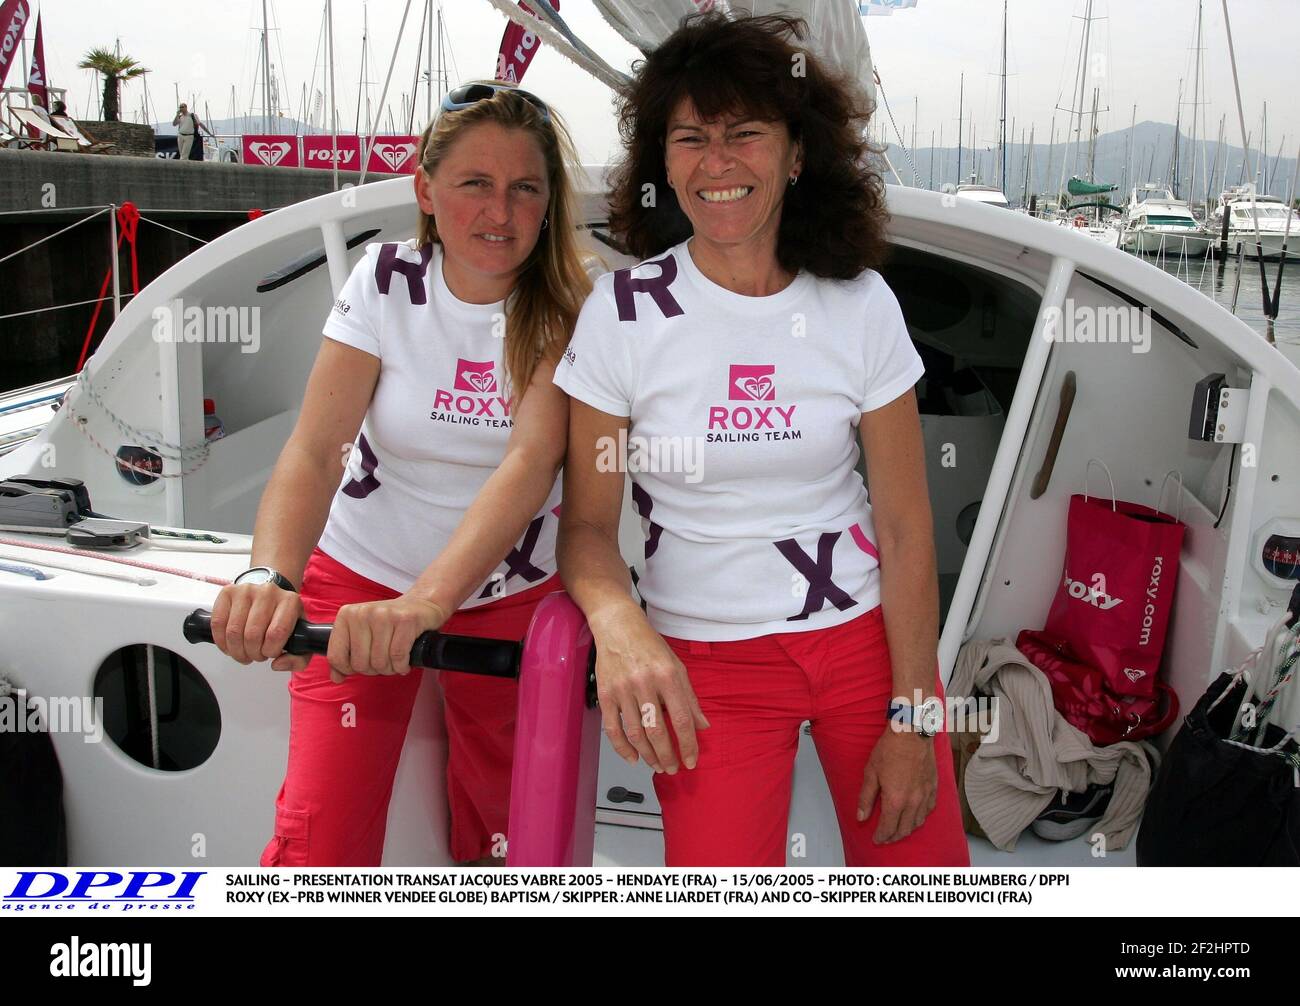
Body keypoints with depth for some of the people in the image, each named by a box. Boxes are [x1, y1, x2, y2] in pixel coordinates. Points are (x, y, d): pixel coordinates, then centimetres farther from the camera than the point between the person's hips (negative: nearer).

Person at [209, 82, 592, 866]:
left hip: (510, 594, 0)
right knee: (319, 840, -9)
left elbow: (531, 462, -29)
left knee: (501, 834, 10)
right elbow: (315, 449, -19)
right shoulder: (387, 281, -10)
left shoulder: (567, 311, -14)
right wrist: (271, 577, -39)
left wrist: (426, 602, -45)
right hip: (364, 577, 0)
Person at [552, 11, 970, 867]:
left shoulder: (861, 305, -4)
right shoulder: (621, 313, -8)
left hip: (866, 635, 2)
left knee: (922, 869, 5)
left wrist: (913, 717, -6)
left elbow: (906, 524, -3)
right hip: (706, 663, -1)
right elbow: (589, 523, -6)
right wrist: (617, 623, -28)